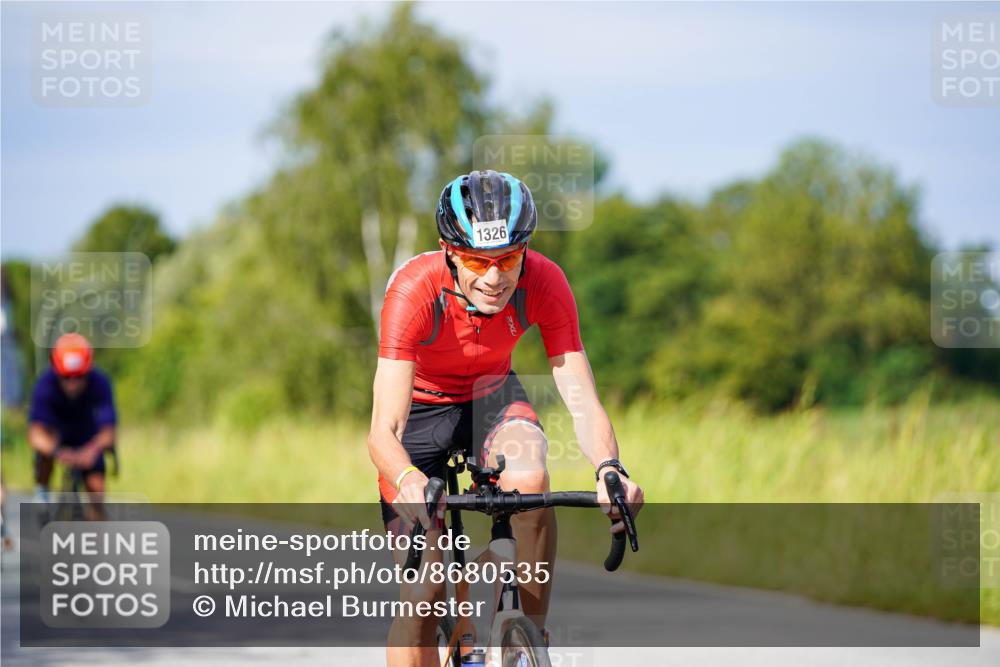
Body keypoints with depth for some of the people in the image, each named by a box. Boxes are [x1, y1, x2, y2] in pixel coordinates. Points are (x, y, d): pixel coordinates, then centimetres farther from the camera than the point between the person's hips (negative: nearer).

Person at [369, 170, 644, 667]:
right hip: (421, 406, -2)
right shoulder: (414, 290, -35)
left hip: (492, 397, 2)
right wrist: (408, 481, -62)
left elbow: (583, 402, -30)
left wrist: (609, 468, -51)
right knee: (421, 594, -12)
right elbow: (382, 432, -40)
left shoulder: (543, 282, -28)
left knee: (528, 479, -33)